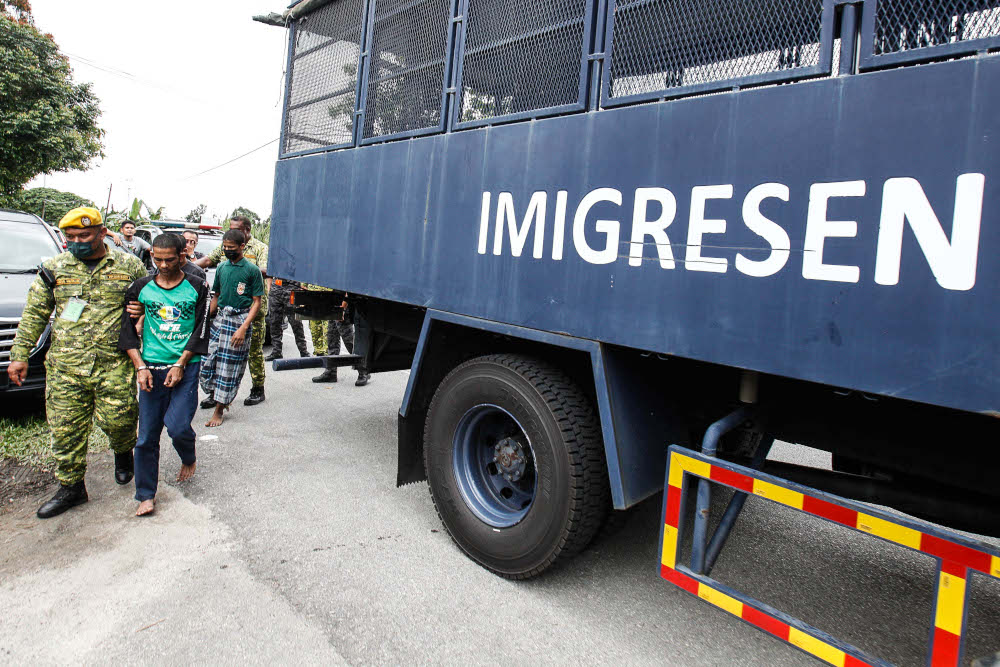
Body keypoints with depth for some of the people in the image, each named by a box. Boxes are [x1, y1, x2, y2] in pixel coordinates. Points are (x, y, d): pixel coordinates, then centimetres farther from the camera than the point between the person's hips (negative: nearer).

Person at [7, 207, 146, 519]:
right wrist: (19, 355, 7)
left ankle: (123, 453, 32)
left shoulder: (129, 266, 3)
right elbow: (33, 315, 11)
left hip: (115, 365, -2)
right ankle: (71, 487, 21)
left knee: (117, 421, -2)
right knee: (66, 430, 5)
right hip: (65, 367, 2)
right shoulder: (54, 268, 8)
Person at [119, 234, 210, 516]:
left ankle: (189, 460, 22)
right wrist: (140, 366, -3)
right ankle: (146, 495, 16)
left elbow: (200, 332, -1)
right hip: (151, 368, 2)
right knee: (147, 435, 3)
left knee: (177, 426, -12)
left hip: (186, 366, -2)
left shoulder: (197, 288, 1)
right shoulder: (141, 287, 6)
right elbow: (128, 331, 7)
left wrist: (180, 365, -9)